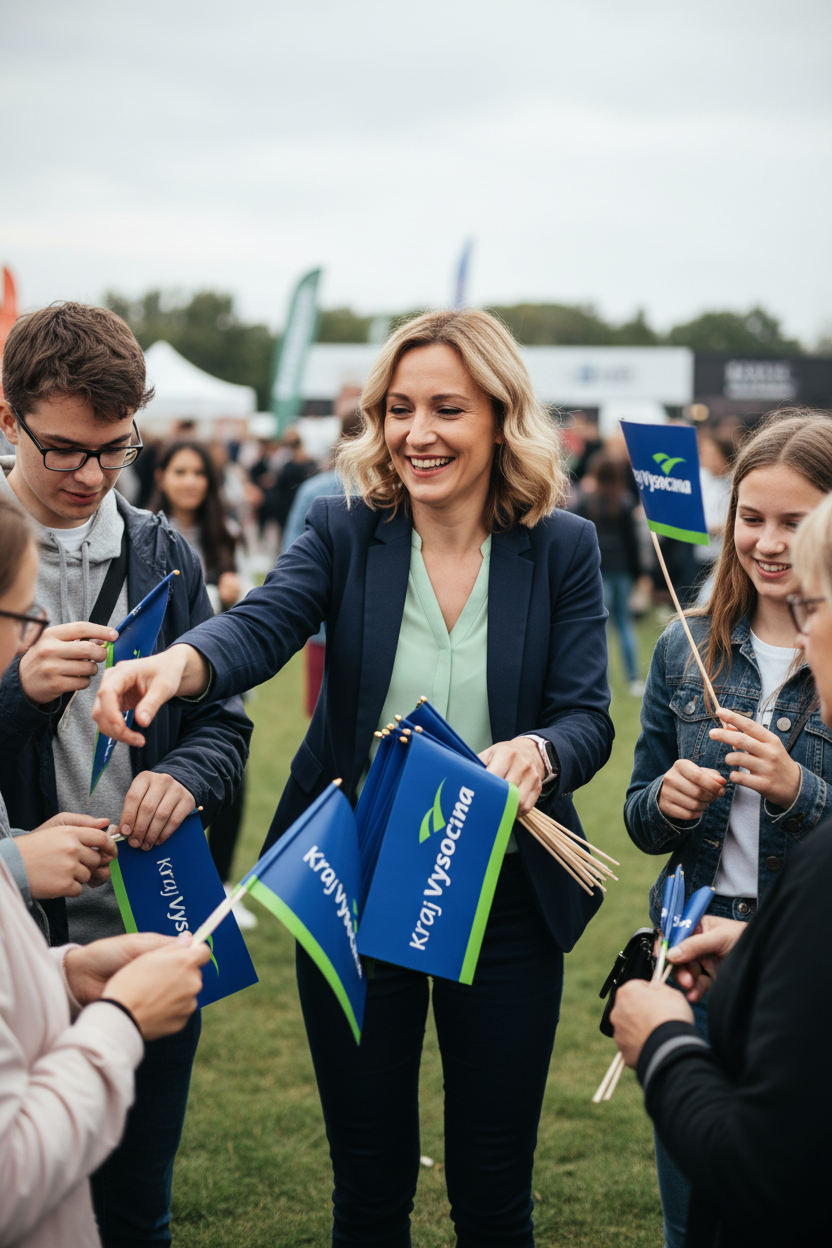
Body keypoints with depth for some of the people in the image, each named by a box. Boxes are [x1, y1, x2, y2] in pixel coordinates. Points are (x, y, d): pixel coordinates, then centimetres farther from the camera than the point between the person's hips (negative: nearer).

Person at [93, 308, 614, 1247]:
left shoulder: (562, 549, -3)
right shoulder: (344, 532, -3)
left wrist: (538, 752, -33)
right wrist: (179, 660, -44)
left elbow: (587, 716, -8)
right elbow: (265, 624, -21)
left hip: (505, 901, 0)